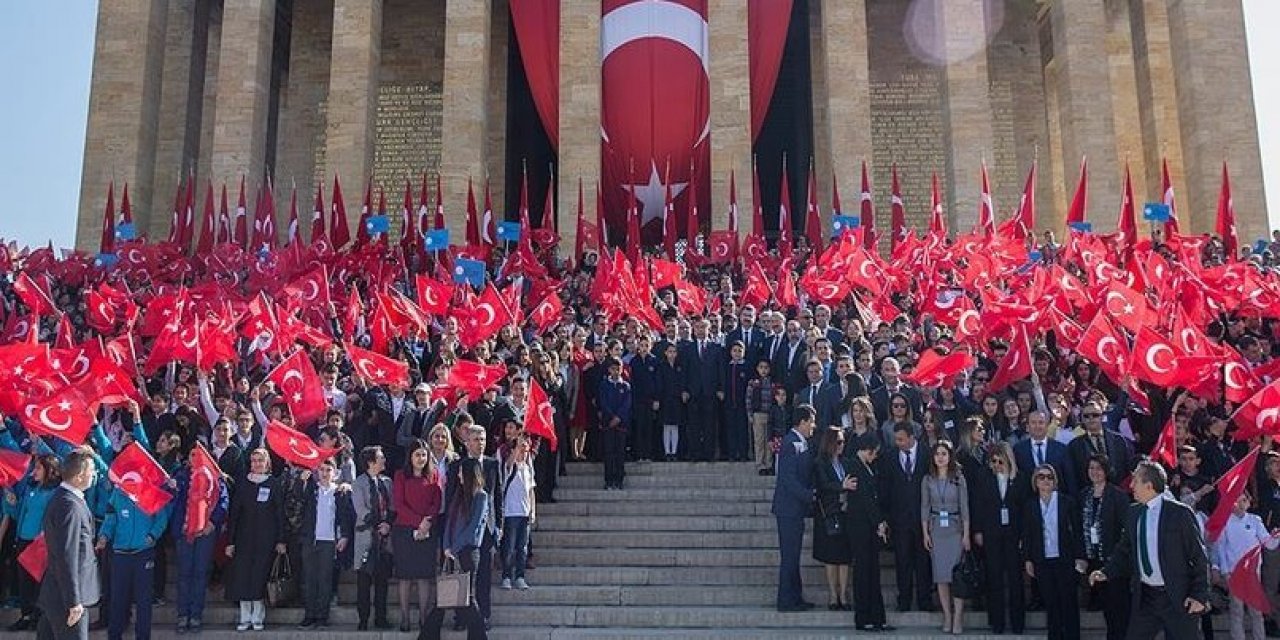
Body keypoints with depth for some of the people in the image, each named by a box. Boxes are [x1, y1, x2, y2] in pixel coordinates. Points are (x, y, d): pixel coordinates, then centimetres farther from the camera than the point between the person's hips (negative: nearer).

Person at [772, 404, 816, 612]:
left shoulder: (802, 443, 13)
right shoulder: (791, 444, -16)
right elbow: (788, 479, -21)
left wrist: (810, 494, 6)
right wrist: (809, 496, -19)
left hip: (796, 508, 10)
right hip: (789, 508, -10)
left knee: (793, 555, 14)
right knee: (789, 555, -4)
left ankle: (795, 598, 21)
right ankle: (786, 600, 2)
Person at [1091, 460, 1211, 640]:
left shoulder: (1180, 512, -10)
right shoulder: (1133, 513, 7)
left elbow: (1199, 556, -8)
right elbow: (1124, 551, 16)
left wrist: (1199, 596, -11)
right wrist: (1106, 572, 0)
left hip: (1178, 598, -5)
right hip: (1143, 596, 5)